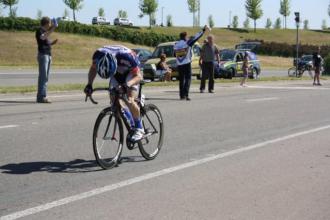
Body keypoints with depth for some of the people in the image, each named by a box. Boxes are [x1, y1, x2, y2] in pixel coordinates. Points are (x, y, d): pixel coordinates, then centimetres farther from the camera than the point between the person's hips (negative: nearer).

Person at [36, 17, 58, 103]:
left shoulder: (46, 32, 21)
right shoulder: (39, 31, -5)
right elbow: (43, 37, -27)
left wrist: (52, 43, 9)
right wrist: (52, 30, -30)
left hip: (48, 55, 9)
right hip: (43, 55, -9)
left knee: (46, 77, 6)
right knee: (43, 76, -13)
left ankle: (41, 96, 6)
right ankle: (41, 96, -15)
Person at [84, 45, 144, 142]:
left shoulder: (126, 56, -41)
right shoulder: (98, 55, -30)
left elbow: (138, 76, -31)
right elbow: (93, 69, -7)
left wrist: (127, 85, -50)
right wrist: (89, 84, -23)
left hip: (130, 73, -5)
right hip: (117, 74, 5)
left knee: (129, 100, -23)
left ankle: (139, 129, -4)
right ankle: (131, 125, 10)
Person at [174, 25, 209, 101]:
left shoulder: (176, 45, 6)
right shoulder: (187, 43, -7)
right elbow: (196, 37, -6)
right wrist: (203, 30, 0)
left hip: (179, 64, 4)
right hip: (187, 64, -4)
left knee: (181, 80, 11)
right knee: (188, 79, -1)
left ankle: (182, 95, 10)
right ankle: (185, 94, -14)